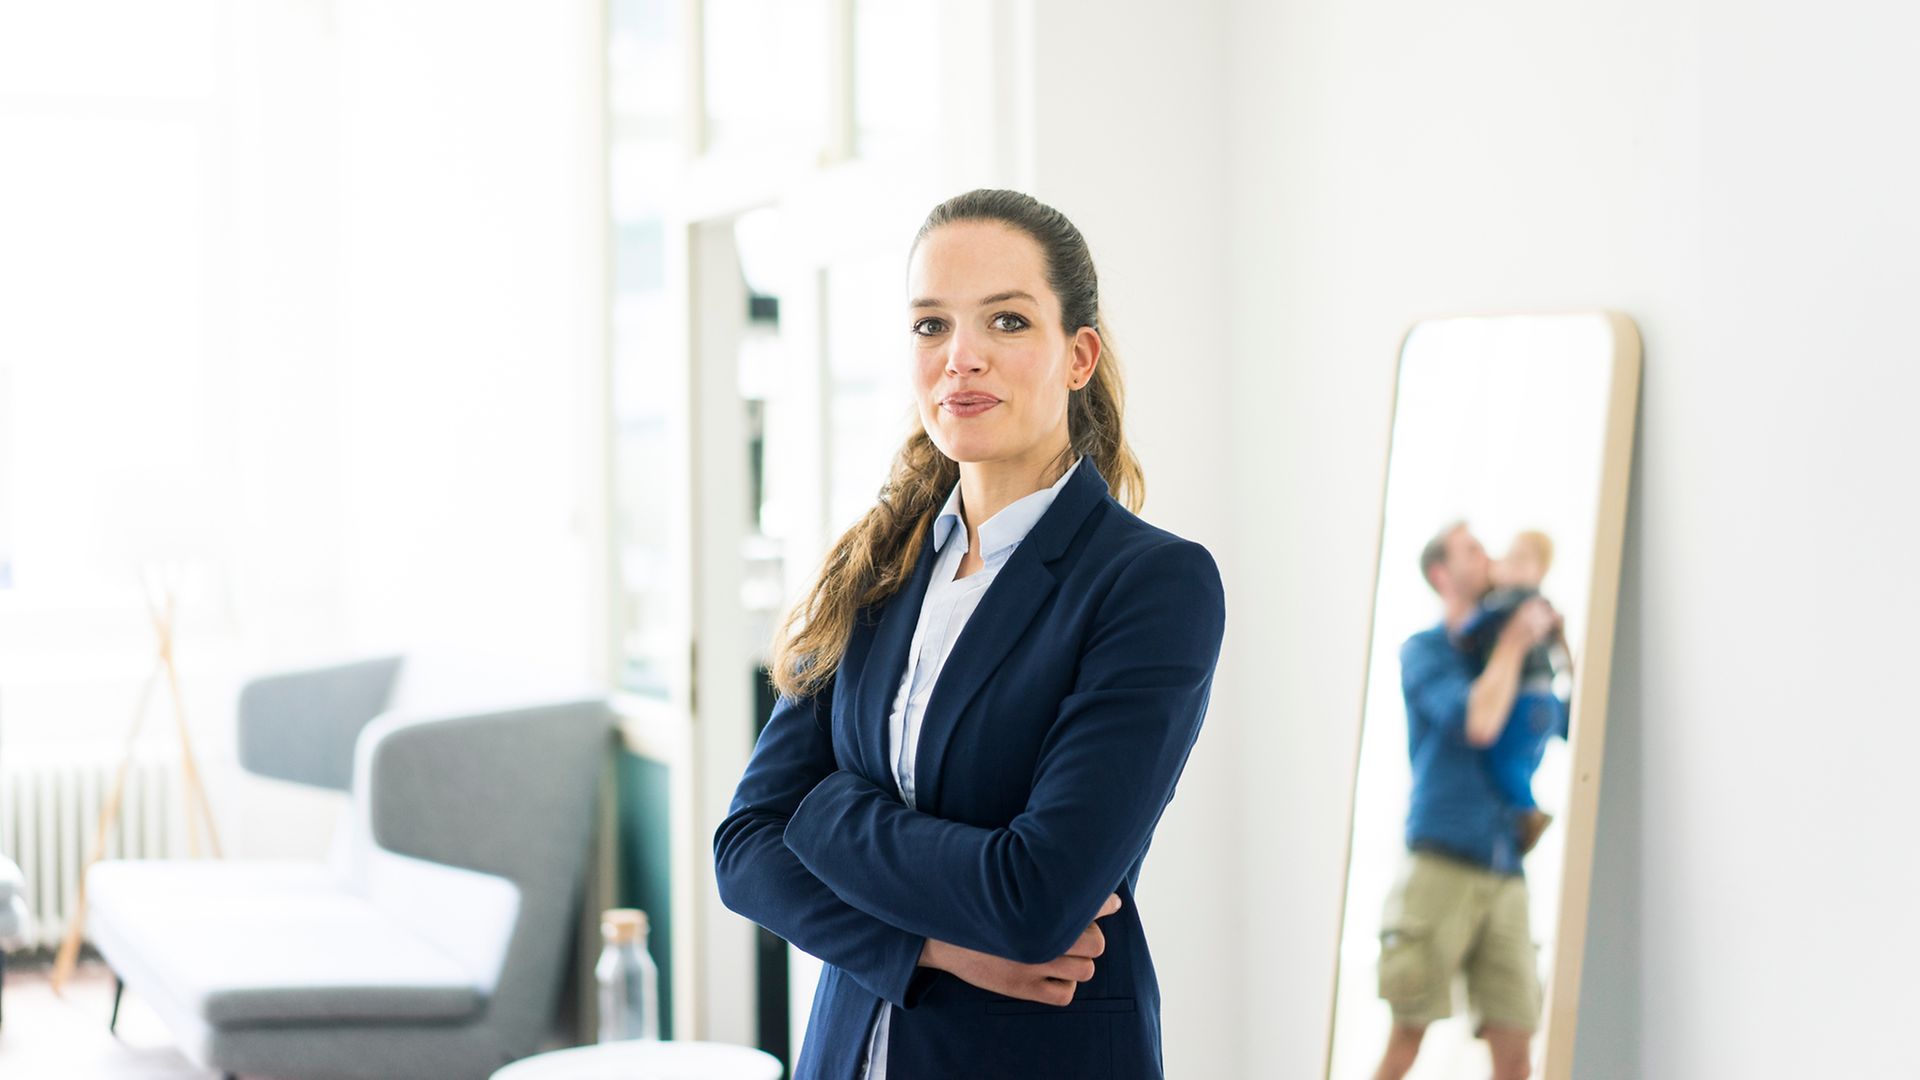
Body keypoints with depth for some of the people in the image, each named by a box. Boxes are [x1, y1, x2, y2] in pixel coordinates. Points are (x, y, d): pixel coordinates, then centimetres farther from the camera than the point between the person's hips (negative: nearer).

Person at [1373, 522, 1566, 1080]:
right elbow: (1477, 722, -14)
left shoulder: (1499, 658, 19)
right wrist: (1515, 640, -2)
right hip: (1442, 863, -5)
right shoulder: (1425, 651, 3)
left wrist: (1558, 638, 12)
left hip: (1504, 874, 5)